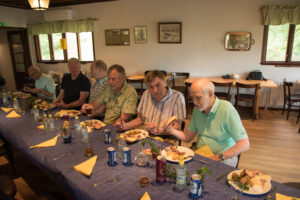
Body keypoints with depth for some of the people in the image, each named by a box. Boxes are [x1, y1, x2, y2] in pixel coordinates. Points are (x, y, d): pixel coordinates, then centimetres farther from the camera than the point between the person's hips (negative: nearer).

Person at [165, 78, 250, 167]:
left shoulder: (227, 109, -18)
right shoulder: (197, 109, 2)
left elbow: (245, 145, -17)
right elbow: (188, 137, 7)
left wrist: (219, 157, -21)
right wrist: (172, 131, -11)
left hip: (223, 159, -5)